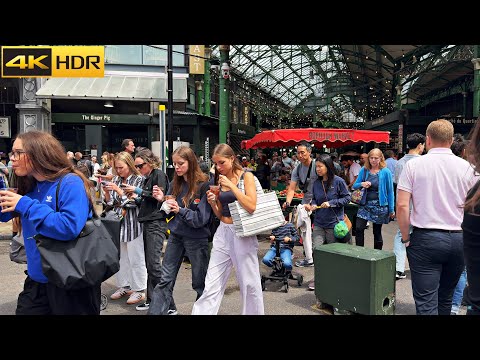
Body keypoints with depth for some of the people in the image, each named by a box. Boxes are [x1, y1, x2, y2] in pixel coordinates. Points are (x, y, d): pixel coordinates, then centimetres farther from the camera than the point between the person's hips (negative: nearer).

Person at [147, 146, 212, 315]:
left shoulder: (203, 185, -14)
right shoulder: (176, 184, 3)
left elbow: (201, 218, -16)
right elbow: (170, 212, 10)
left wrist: (180, 210, -28)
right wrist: (162, 200, -8)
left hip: (196, 238, -5)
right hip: (176, 235, 5)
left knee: (200, 282, 11)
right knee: (165, 279, 8)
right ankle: (156, 311, 19)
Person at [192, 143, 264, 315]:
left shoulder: (246, 176, -6)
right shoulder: (220, 180, 10)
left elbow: (251, 206, -19)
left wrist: (231, 185, -18)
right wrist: (212, 202, -5)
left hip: (242, 233, -5)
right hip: (222, 232, 5)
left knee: (249, 282, 7)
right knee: (212, 283, 5)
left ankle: (253, 312, 27)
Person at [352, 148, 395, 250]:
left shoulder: (385, 172, -4)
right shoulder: (364, 170, 5)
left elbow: (390, 192, -1)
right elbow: (354, 186, 9)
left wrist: (391, 209, -1)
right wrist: (361, 184, -14)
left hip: (379, 205, -2)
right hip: (365, 204, 3)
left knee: (377, 232, 8)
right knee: (358, 228, -9)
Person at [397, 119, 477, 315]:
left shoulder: (414, 164, -7)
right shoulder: (466, 167, 2)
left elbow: (402, 205, -12)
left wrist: (406, 238, -1)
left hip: (425, 238, -4)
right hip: (458, 240, 4)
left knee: (426, 302, 1)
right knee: (446, 298, 21)